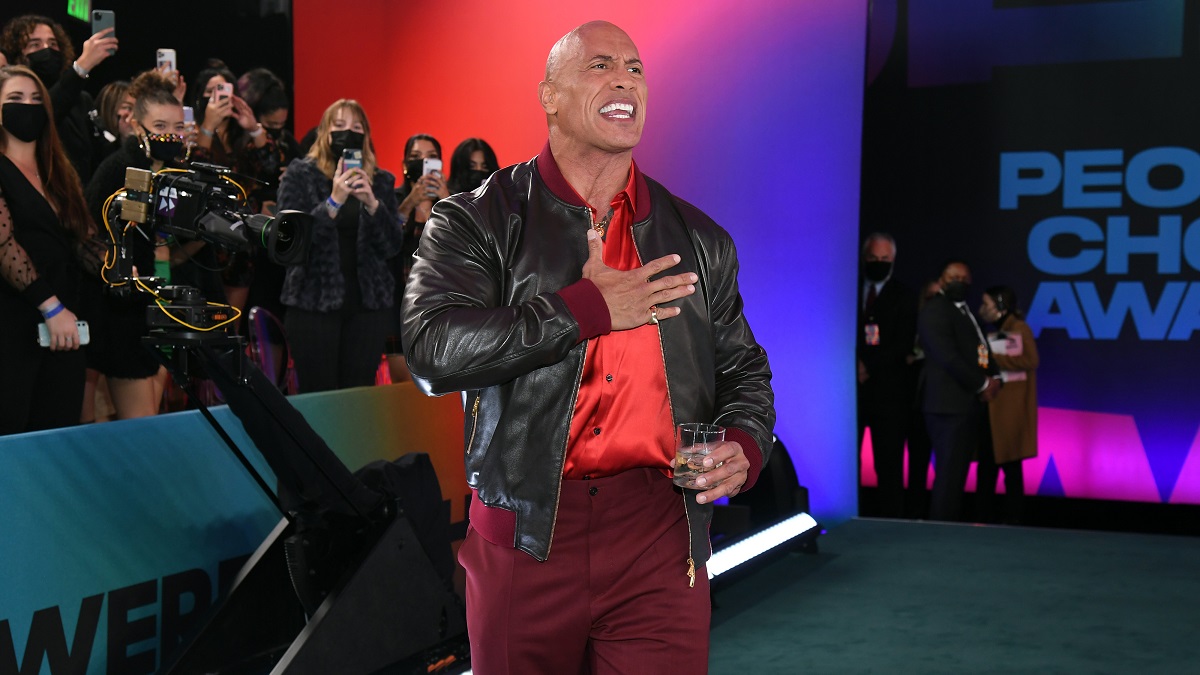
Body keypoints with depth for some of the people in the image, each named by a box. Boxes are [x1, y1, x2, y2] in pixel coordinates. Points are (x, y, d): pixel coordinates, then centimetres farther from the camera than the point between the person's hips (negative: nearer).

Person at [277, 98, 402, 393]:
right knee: (317, 397, -3)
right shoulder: (300, 175, 2)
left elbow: (392, 247, 1)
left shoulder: (381, 181, 10)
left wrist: (372, 203, -14)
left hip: (368, 302, 2)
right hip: (314, 302, -2)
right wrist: (333, 201, -21)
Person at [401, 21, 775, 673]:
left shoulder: (698, 240, 13)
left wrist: (744, 444, -2)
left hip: (660, 543, 2)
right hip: (525, 539, -1)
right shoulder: (477, 222, 2)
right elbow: (434, 349, -14)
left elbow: (742, 369, 21)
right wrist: (588, 309, -13)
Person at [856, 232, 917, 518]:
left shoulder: (904, 298, 7)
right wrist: (856, 365, -10)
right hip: (852, 388, 1)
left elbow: (903, 345, -3)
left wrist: (869, 366, -13)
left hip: (888, 393, -1)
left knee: (889, 467, -1)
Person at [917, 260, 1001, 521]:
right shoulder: (935, 309, -8)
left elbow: (979, 352, 21)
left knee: (958, 475, 10)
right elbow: (947, 356, -18)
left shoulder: (966, 312, 21)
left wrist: (994, 378, 0)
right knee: (949, 475, -9)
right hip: (950, 405, -9)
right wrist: (982, 385, -12)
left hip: (970, 404, 9)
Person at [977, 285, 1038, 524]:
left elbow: (1030, 360, -16)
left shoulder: (1019, 329, -4)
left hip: (1010, 410, -7)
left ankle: (1012, 520, 1)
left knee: (1010, 464, -4)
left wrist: (993, 359, -13)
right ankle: (984, 519, 7)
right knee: (986, 464, 4)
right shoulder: (992, 335, 18)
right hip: (990, 409, 7)